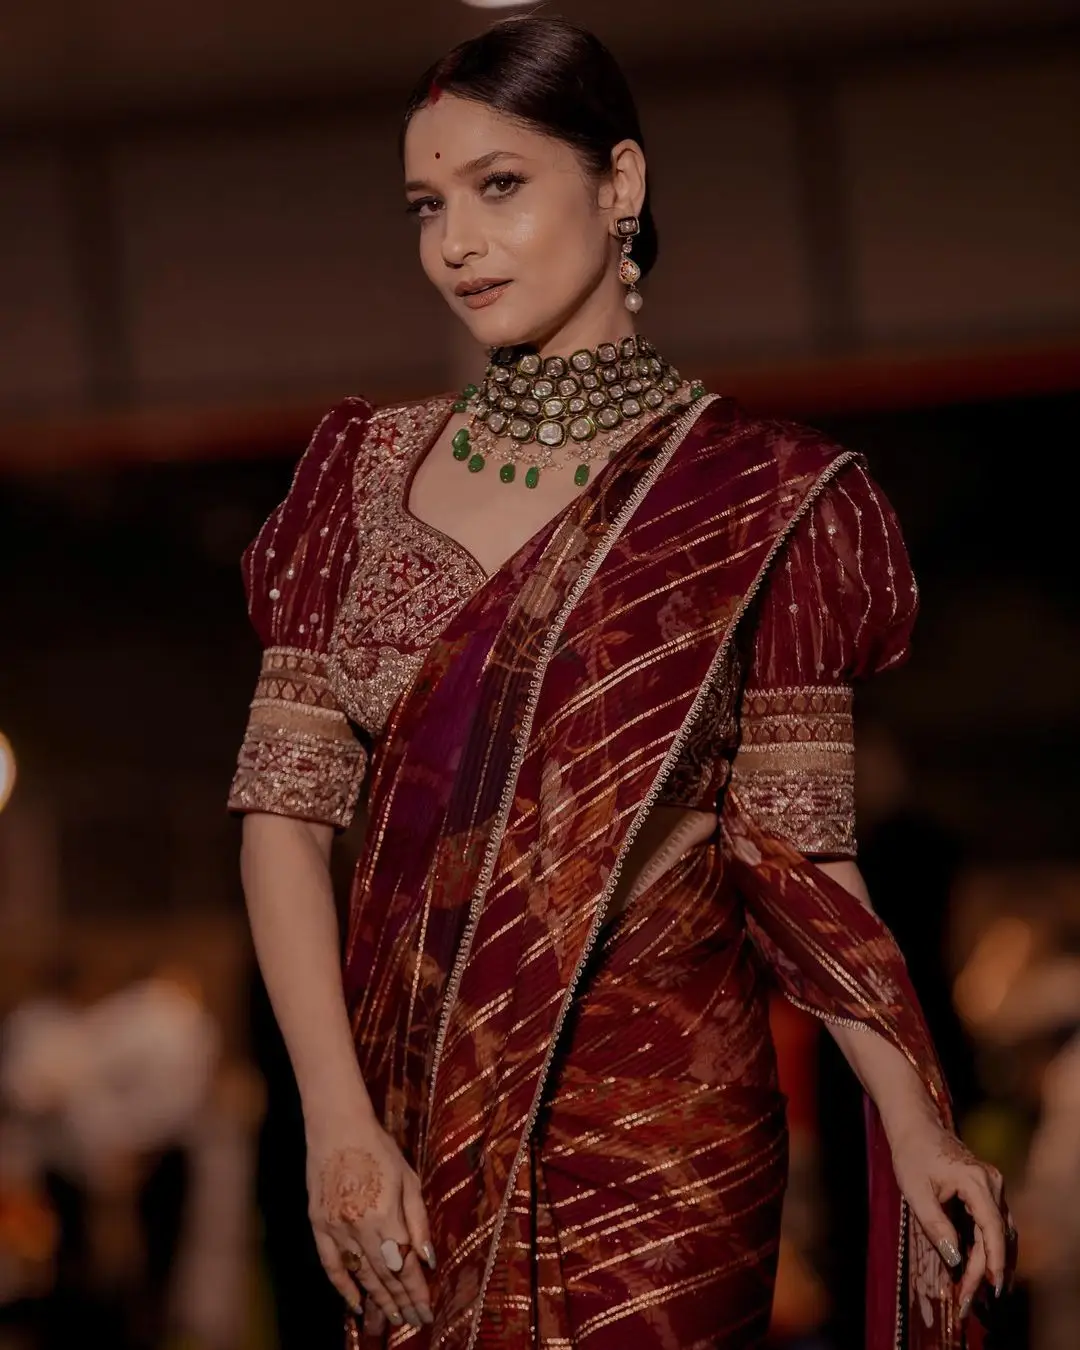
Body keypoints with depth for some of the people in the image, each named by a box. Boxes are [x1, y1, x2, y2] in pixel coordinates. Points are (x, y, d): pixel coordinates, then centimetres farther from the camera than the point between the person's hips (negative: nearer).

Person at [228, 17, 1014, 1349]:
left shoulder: (756, 496, -2)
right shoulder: (369, 471, 7)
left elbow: (792, 852, -3)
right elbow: (285, 805, 1)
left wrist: (912, 1127, -16)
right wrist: (339, 1121, -10)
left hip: (654, 1117, -3)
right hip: (409, 1099, 3)